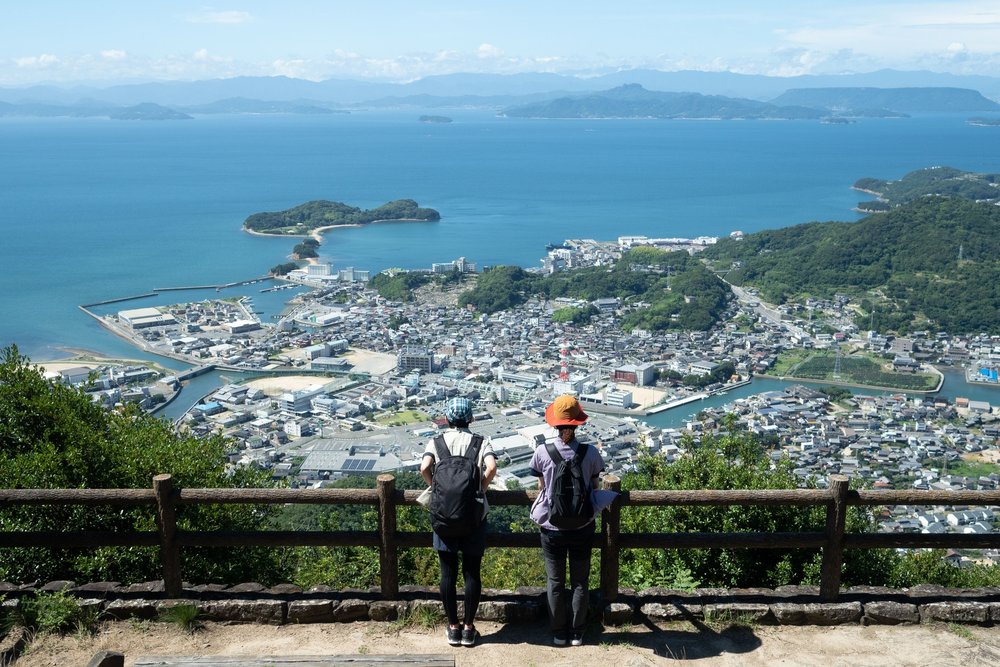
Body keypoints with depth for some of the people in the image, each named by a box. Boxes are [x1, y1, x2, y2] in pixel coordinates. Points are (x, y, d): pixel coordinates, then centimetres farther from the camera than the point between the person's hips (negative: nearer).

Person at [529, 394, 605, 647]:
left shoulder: (542, 452, -14)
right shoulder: (590, 453, -13)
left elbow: (542, 487, -1)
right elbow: (594, 487, -1)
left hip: (552, 528, 0)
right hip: (582, 527, 1)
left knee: (555, 582, 15)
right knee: (580, 581, 16)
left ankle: (559, 634, 24)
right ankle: (576, 633, 25)